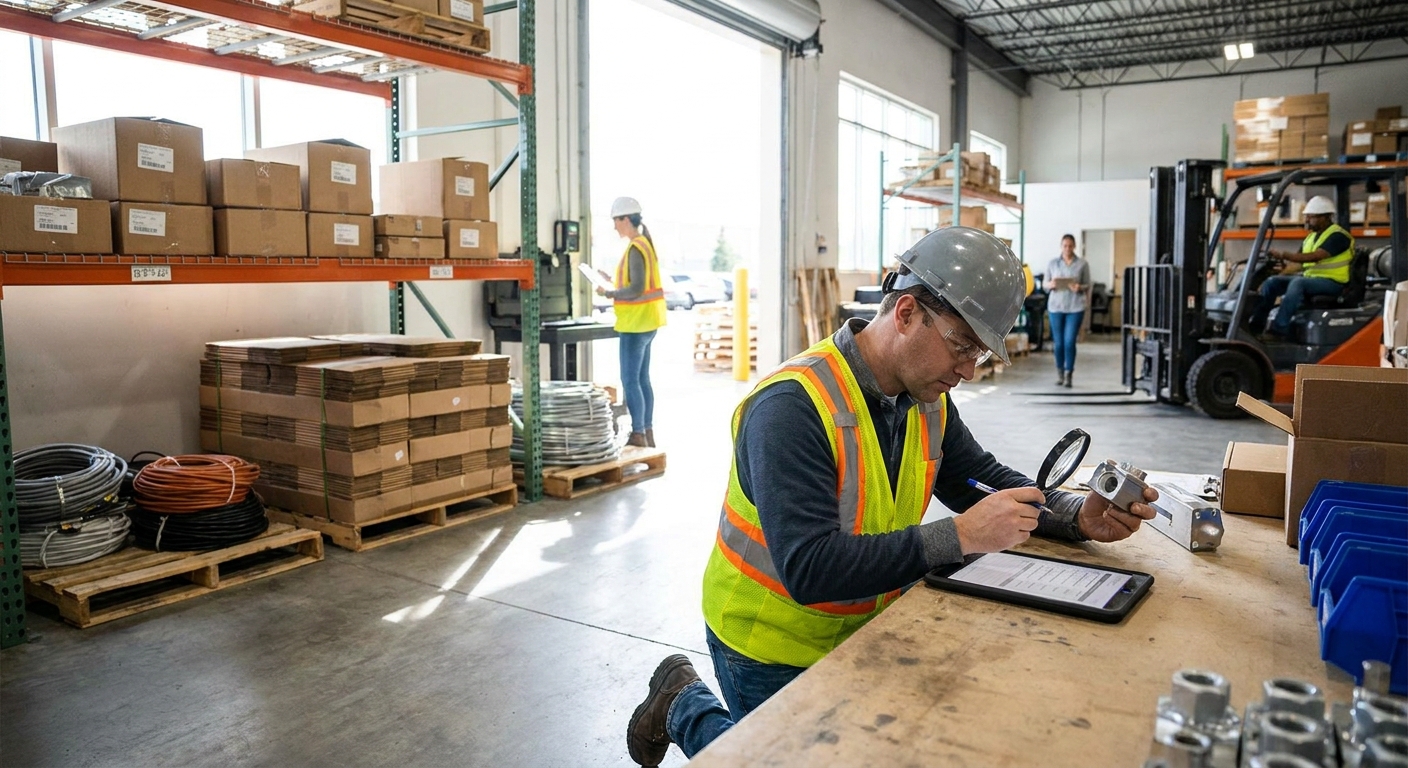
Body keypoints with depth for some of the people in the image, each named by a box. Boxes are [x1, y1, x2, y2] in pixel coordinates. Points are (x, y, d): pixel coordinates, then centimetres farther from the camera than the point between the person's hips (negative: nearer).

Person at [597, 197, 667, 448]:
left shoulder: (635, 248, -16)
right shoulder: (645, 243, 13)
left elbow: (636, 289, -23)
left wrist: (608, 293, -12)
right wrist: (614, 285, 15)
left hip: (636, 323, -10)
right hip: (647, 321, 10)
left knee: (630, 380, -5)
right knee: (642, 379, 14)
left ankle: (638, 435, -2)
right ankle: (648, 433, 20)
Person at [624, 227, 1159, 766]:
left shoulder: (927, 400, -4)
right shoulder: (794, 406, -30)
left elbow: (987, 479, 7)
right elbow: (809, 570, -36)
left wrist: (1079, 516, -12)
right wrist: (958, 537, -37)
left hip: (863, 631, 7)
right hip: (773, 650, -7)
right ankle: (684, 708, 28)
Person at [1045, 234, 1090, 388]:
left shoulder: (1083, 264, 2)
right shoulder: (1053, 263, 6)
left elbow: (1088, 284, 5)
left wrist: (1080, 288, -16)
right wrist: (1050, 285, -12)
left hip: (1075, 307, -2)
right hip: (1055, 306, 2)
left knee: (1069, 341, -7)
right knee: (1058, 342, 5)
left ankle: (1068, 375, 4)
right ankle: (1059, 373, 21)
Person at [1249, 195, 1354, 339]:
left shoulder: (1337, 236, -11)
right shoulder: (1311, 237, 15)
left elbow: (1314, 257, -26)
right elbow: (1298, 262, 13)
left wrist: (1282, 254, -32)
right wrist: (1279, 269, -3)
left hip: (1331, 282, -8)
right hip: (1309, 278, 8)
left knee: (1297, 283, -35)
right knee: (1272, 282, -10)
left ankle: (1278, 331, -39)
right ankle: (1255, 326, -18)